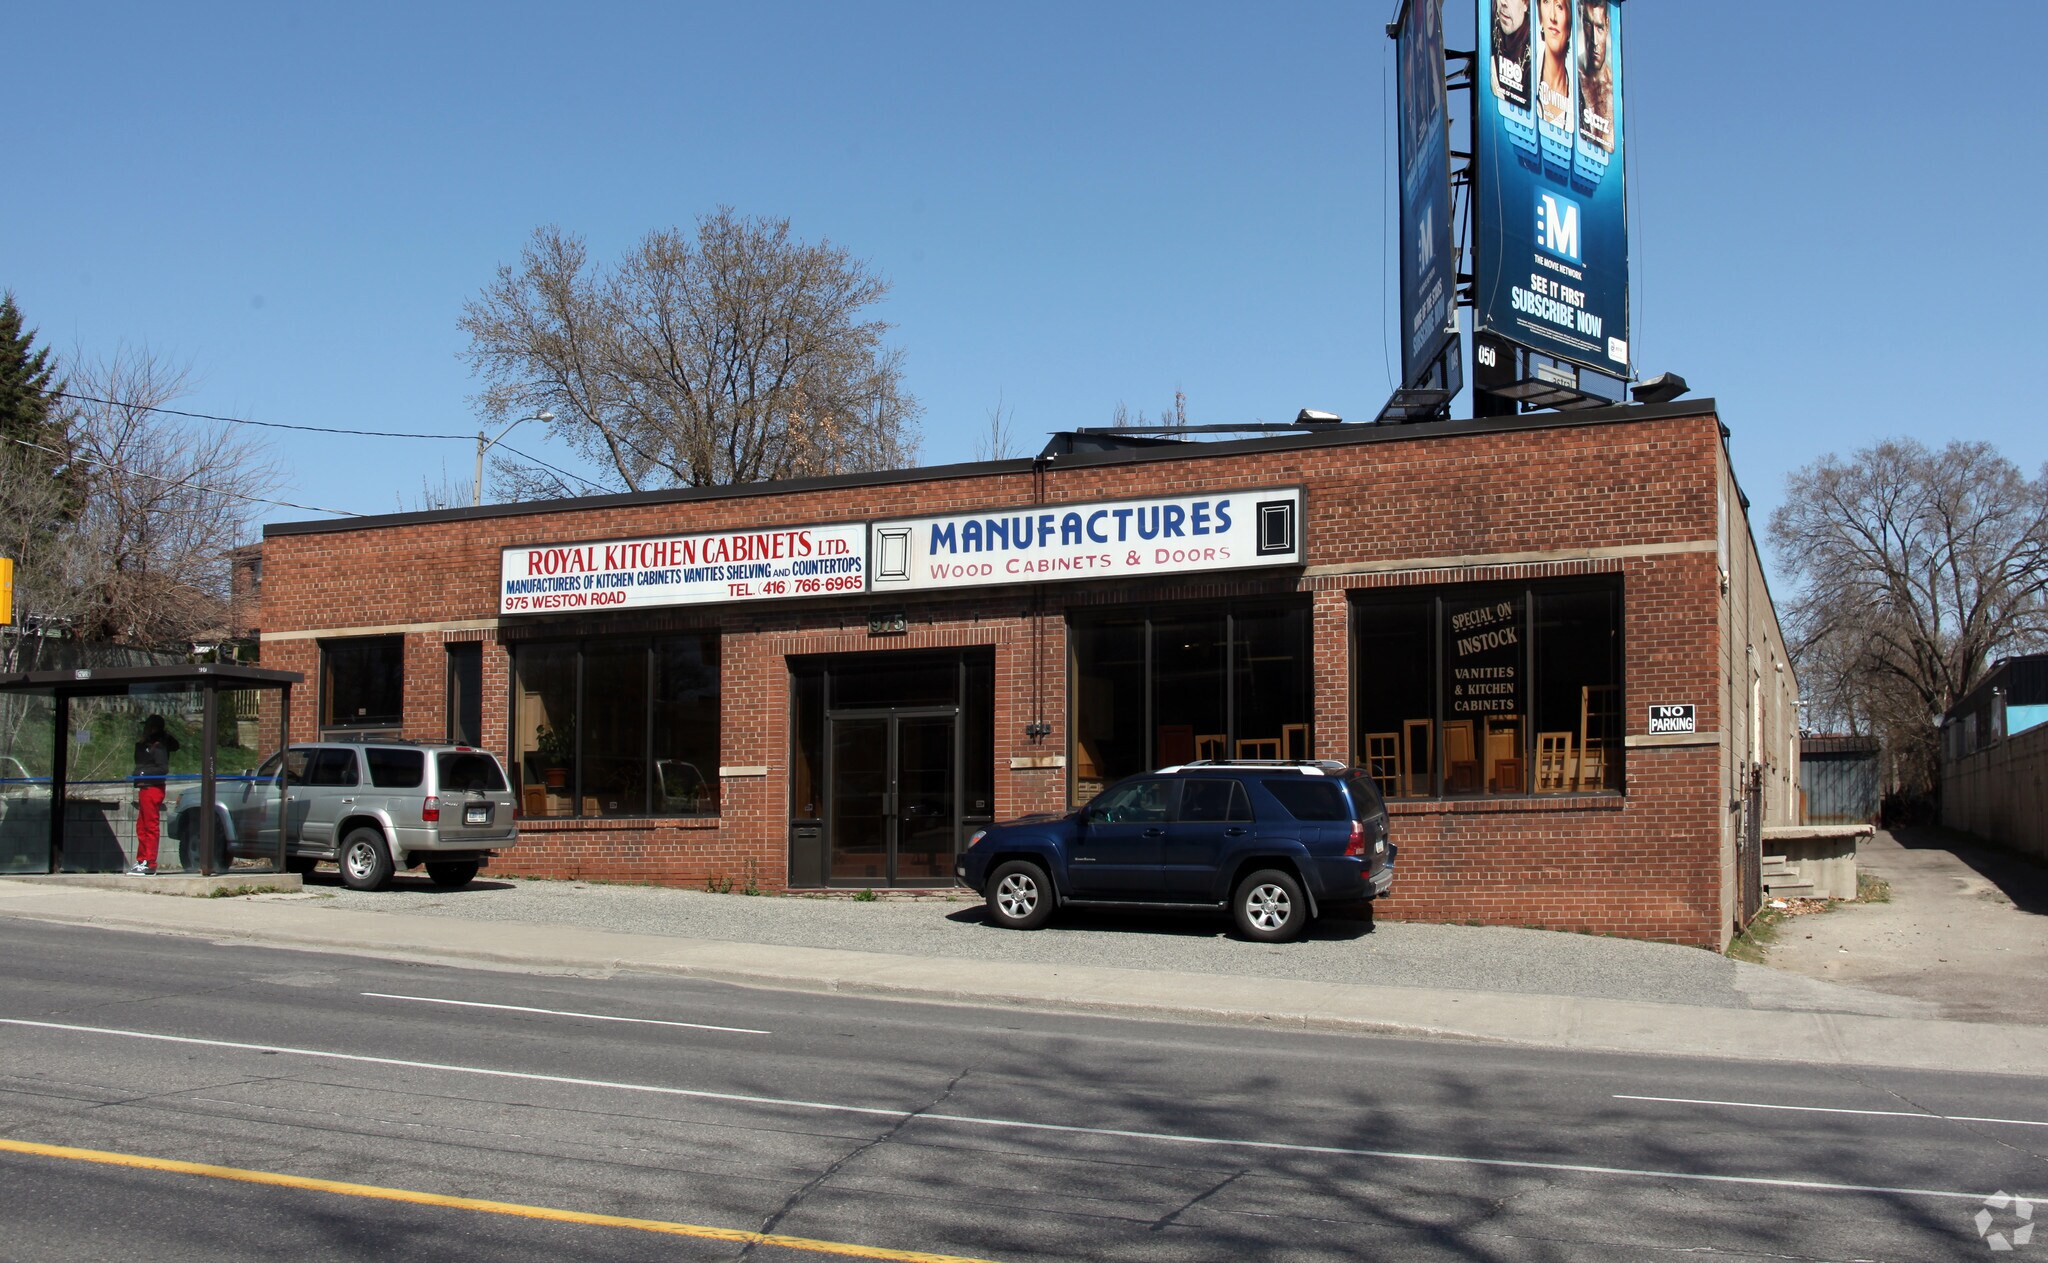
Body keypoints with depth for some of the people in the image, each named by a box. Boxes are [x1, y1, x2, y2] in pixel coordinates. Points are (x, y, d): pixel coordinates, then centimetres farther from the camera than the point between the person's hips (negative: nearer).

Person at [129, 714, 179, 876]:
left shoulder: (158, 747, -10)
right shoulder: (144, 745, 20)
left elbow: (163, 769, -19)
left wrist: (144, 773, -23)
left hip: (153, 789, -10)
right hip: (144, 789, 10)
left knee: (150, 826, -9)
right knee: (141, 827, 13)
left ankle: (149, 863, -9)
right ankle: (141, 861, 19)